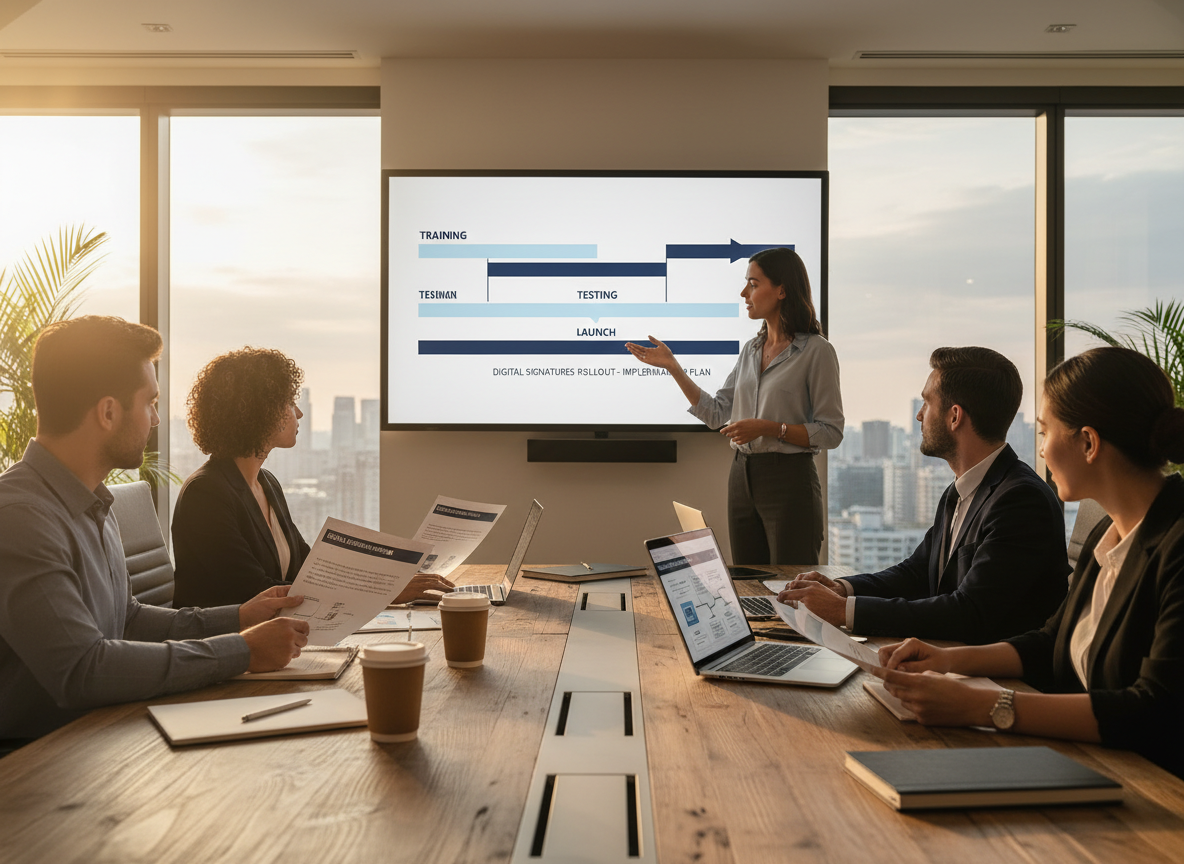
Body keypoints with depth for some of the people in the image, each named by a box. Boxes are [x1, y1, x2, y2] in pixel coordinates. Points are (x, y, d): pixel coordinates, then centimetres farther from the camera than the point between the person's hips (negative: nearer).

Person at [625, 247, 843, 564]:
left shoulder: (816, 351, -8)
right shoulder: (750, 350, 12)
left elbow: (830, 432, -10)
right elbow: (716, 413, 10)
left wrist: (768, 428, -20)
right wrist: (673, 367, 6)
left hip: (789, 481, -6)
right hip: (742, 476, 7)